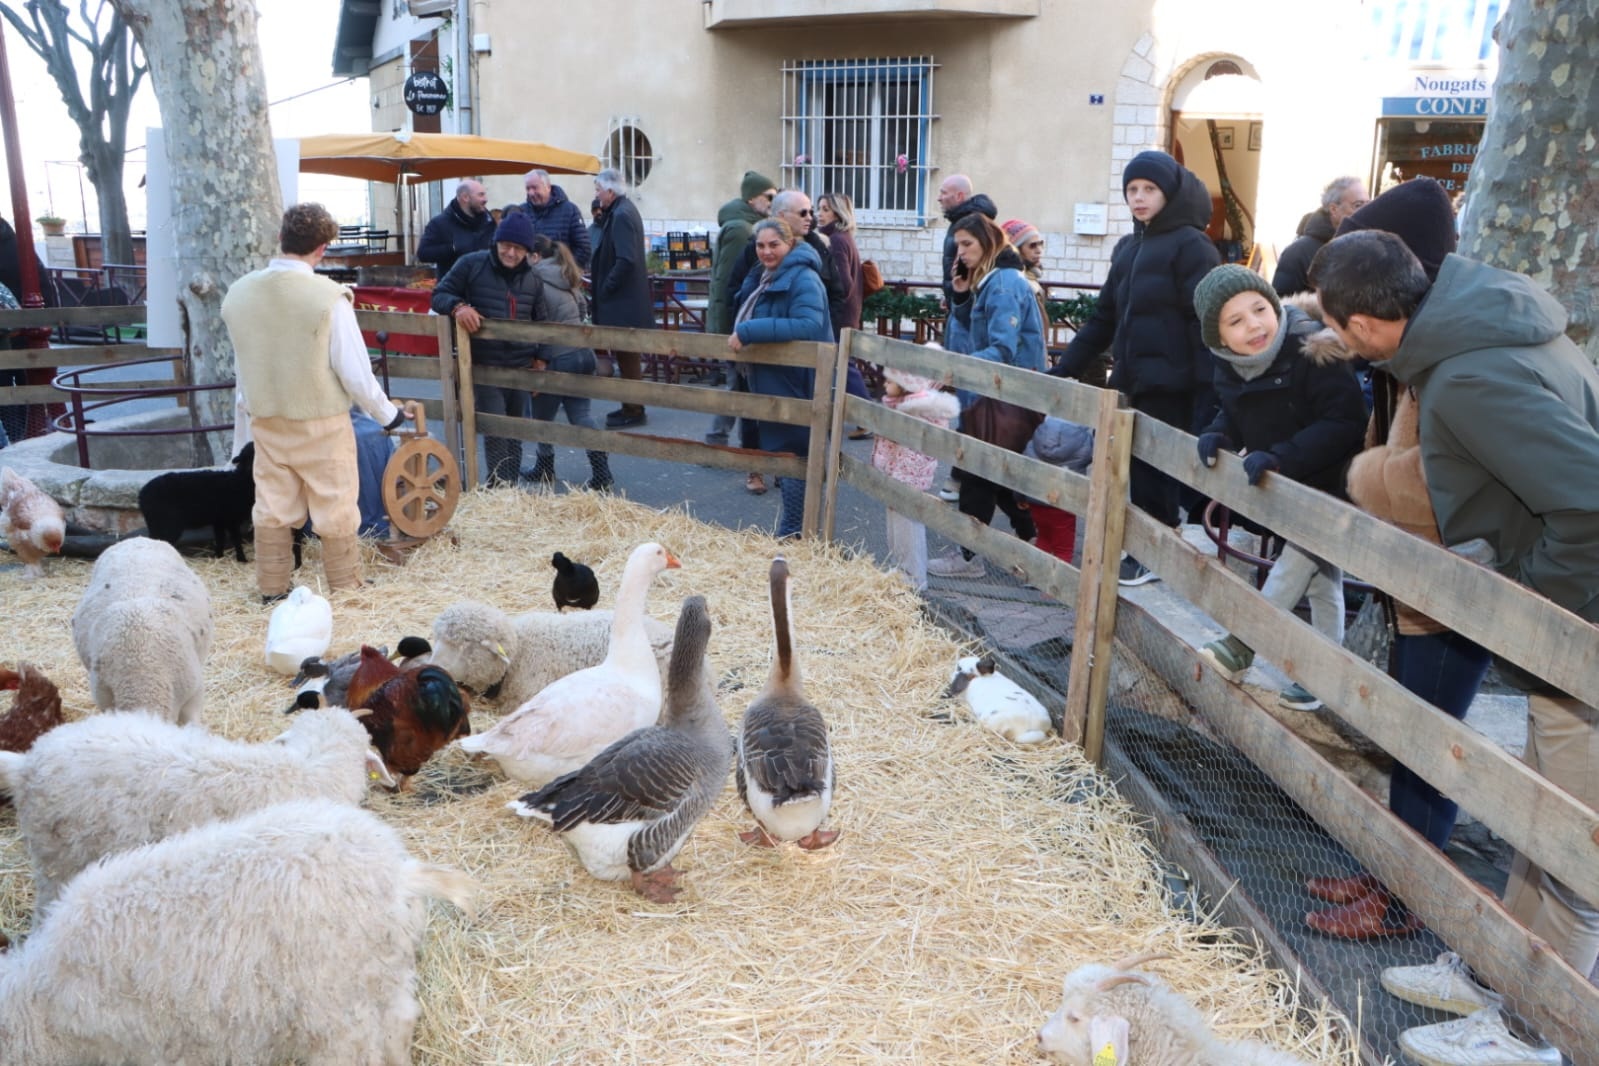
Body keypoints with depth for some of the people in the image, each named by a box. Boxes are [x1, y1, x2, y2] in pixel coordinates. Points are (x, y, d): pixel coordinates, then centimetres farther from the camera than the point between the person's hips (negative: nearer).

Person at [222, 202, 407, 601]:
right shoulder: (328, 296, -19)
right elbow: (354, 369, -15)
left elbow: (243, 367, 5)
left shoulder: (238, 292, -3)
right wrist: (387, 413, 0)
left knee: (272, 507, 14)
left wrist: (246, 420, 15)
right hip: (321, 421, -4)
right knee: (335, 508, 8)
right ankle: (346, 589, 18)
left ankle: (272, 591, 24)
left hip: (265, 420, 5)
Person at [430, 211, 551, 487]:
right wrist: (458, 306, -24)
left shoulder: (532, 278, 7)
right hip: (485, 367, -4)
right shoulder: (471, 265, -6)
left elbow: (541, 321, 18)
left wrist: (540, 357, 10)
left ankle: (511, 486, 26)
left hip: (522, 367, 5)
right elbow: (439, 295, -2)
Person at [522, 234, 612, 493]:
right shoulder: (570, 279, 14)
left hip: (559, 359, -8)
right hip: (584, 353, 8)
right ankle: (601, 476, -2)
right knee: (581, 414, 8)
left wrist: (538, 361, -11)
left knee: (542, 417, 11)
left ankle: (544, 471, 25)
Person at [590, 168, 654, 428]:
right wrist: (597, 269, 9)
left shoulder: (621, 215, -17)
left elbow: (625, 260, -25)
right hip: (625, 298, 10)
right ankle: (631, 406, 24)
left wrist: (606, 287, -16)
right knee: (626, 355, 16)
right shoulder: (623, 210, 13)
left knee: (627, 356, -2)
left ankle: (633, 411, 5)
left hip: (623, 300, -10)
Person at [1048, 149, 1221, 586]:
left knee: (1155, 471, -1)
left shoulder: (1191, 246, -7)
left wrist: (1207, 400, -20)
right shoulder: (1128, 248, 17)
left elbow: (1205, 325, -13)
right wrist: (1061, 372, 14)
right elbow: (1103, 319, 19)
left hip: (1170, 389, -7)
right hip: (1132, 384, 7)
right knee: (1139, 471, 8)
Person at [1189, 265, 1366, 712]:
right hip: (1288, 487, 8)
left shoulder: (1312, 350, -30)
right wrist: (1217, 436, -13)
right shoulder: (1231, 367, -7)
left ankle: (1243, 643, 5)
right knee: (1321, 577, 17)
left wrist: (1279, 457, -40)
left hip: (1328, 483, -7)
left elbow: (1343, 422, -34)